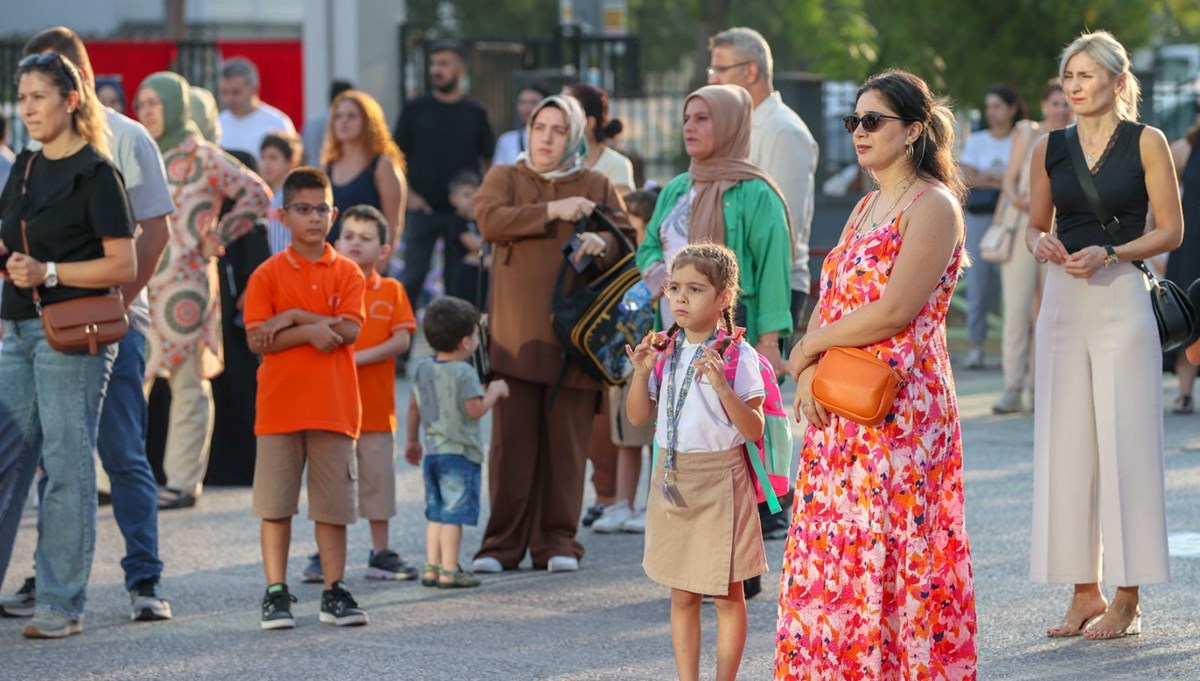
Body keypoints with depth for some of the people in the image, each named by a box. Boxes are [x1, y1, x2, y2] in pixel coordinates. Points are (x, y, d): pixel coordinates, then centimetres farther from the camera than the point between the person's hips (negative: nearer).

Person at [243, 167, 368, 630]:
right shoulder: (268, 275, 2)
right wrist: (311, 330, -15)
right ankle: (276, 593, 5)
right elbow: (257, 340, -7)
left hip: (334, 406, 1)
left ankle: (334, 591, 11)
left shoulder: (347, 273, 6)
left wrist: (293, 317, -11)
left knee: (333, 503, 4)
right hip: (280, 406, -1)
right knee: (276, 503, 0)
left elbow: (349, 330, -7)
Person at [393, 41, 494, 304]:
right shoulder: (416, 109, 4)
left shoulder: (475, 113, 6)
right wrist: (408, 195, -7)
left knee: (459, 282, 5)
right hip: (423, 210, -1)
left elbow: (487, 161, 10)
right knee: (411, 279, -4)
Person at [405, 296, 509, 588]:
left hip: (431, 451, 7)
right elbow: (475, 409, -20)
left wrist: (412, 440, 26)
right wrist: (494, 391, -3)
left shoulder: (422, 368, 8)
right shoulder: (464, 373, -16)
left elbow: (414, 406, 15)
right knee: (455, 512, -4)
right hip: (460, 452, -7)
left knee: (435, 511, 13)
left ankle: (432, 567, 13)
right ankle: (449, 570, -5)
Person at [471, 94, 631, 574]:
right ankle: (503, 543, 2)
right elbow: (490, 221, -6)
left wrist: (601, 243, -19)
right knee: (512, 440, -4)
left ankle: (558, 542, 7)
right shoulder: (504, 178, 13)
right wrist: (551, 211, -13)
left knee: (566, 441, 0)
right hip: (517, 333, -1)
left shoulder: (597, 186, 15)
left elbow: (625, 241, 4)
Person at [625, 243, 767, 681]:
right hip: (671, 478, 5)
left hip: (719, 480, -5)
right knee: (682, 594, 10)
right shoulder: (665, 352, 5)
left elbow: (753, 430, -14)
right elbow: (639, 416, 7)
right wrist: (641, 373, -9)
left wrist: (721, 386, -28)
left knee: (726, 594, 3)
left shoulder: (738, 356, -11)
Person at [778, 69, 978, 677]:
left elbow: (893, 312, -17)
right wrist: (808, 374, -5)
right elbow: (829, 302, 13)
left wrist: (808, 348, -6)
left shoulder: (933, 206, -9)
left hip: (900, 407, -8)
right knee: (833, 549, 5)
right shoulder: (866, 208, 18)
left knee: (889, 551, -7)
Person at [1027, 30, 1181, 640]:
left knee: (1124, 445, -5)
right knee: (1066, 445, 3)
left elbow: (1171, 230, -1)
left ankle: (1127, 600, 0)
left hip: (1121, 300, -4)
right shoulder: (1049, 149, 10)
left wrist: (1110, 253, -14)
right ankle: (1084, 592, 11)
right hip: (1063, 301, 4)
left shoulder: (1146, 142, -1)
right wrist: (1043, 243, -4)